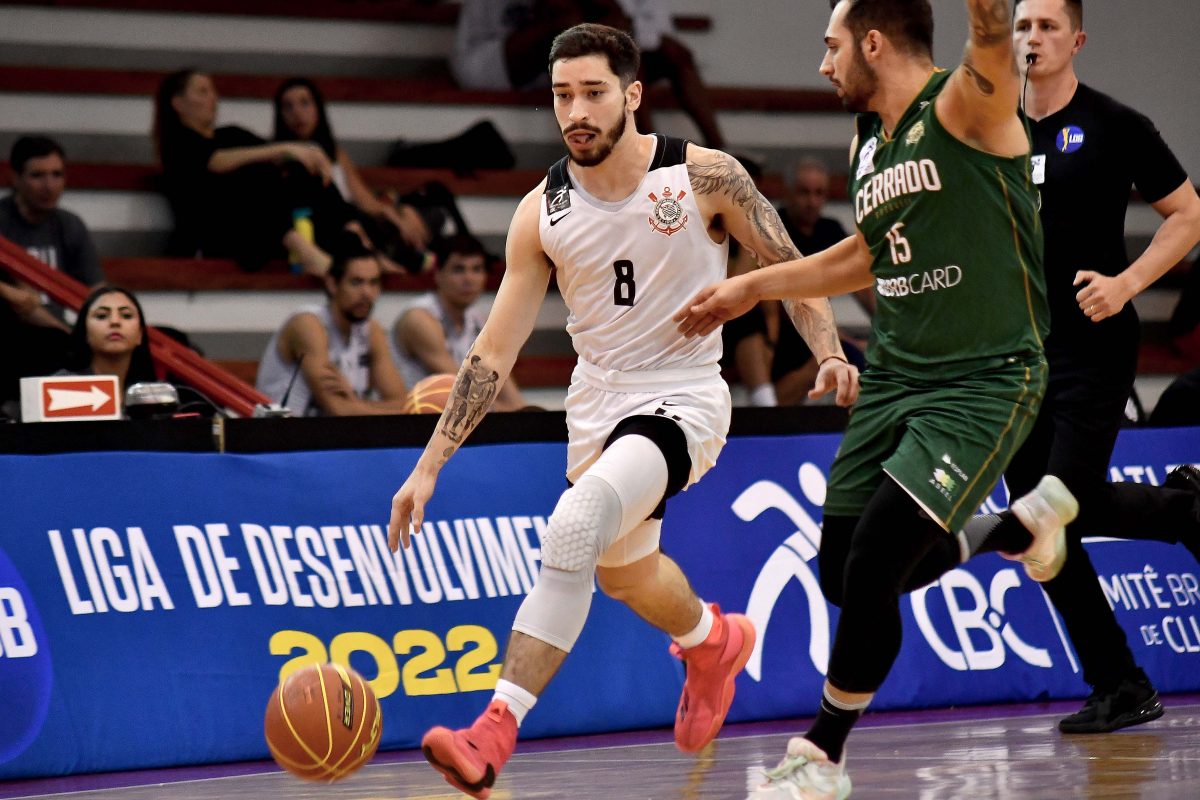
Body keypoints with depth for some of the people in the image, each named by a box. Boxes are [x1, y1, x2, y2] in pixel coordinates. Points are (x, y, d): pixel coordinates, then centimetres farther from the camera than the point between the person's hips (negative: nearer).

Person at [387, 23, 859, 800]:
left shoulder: (703, 178, -14)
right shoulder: (542, 212, -5)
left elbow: (791, 267, -2)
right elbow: (494, 353, -2)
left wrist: (830, 351, -20)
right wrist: (428, 467, -8)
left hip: (681, 399, -6)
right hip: (597, 402, 6)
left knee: (575, 526, -30)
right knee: (623, 570, 26)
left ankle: (495, 734, -34)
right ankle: (714, 641, 62)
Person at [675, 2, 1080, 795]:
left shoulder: (968, 107, -12)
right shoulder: (869, 145, 12)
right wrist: (753, 287, 32)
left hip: (985, 381, -8)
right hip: (895, 376, 8)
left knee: (872, 570, -14)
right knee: (843, 575, 8)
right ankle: (1024, 526, 28)